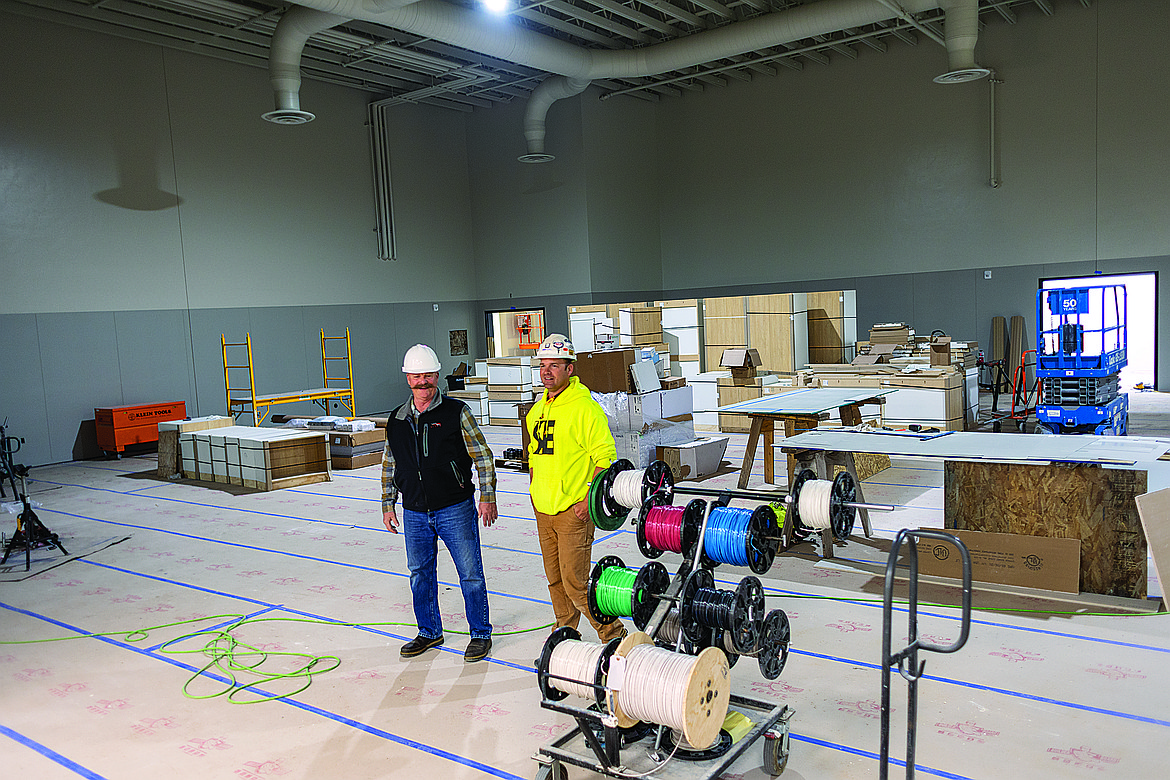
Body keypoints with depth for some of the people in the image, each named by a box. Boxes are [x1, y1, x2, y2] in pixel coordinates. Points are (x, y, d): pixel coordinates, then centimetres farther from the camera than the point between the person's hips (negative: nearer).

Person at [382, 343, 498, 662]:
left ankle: (480, 634, 18)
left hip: (455, 510, -4)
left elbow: (483, 456, -3)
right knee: (420, 575, 14)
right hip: (414, 514, 4)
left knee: (470, 574, 2)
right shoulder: (397, 420, 7)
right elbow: (389, 465, 17)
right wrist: (388, 504, 15)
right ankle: (429, 632, 32)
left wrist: (487, 496, -9)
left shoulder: (456, 413, -5)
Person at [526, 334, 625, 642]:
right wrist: (535, 491, 15)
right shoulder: (537, 410, 12)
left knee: (575, 582, -7)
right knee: (555, 580, 15)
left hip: (573, 511, -7)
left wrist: (588, 500, -18)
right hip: (542, 509, 7)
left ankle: (613, 634, 10)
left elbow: (605, 457, -14)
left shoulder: (585, 407, -12)